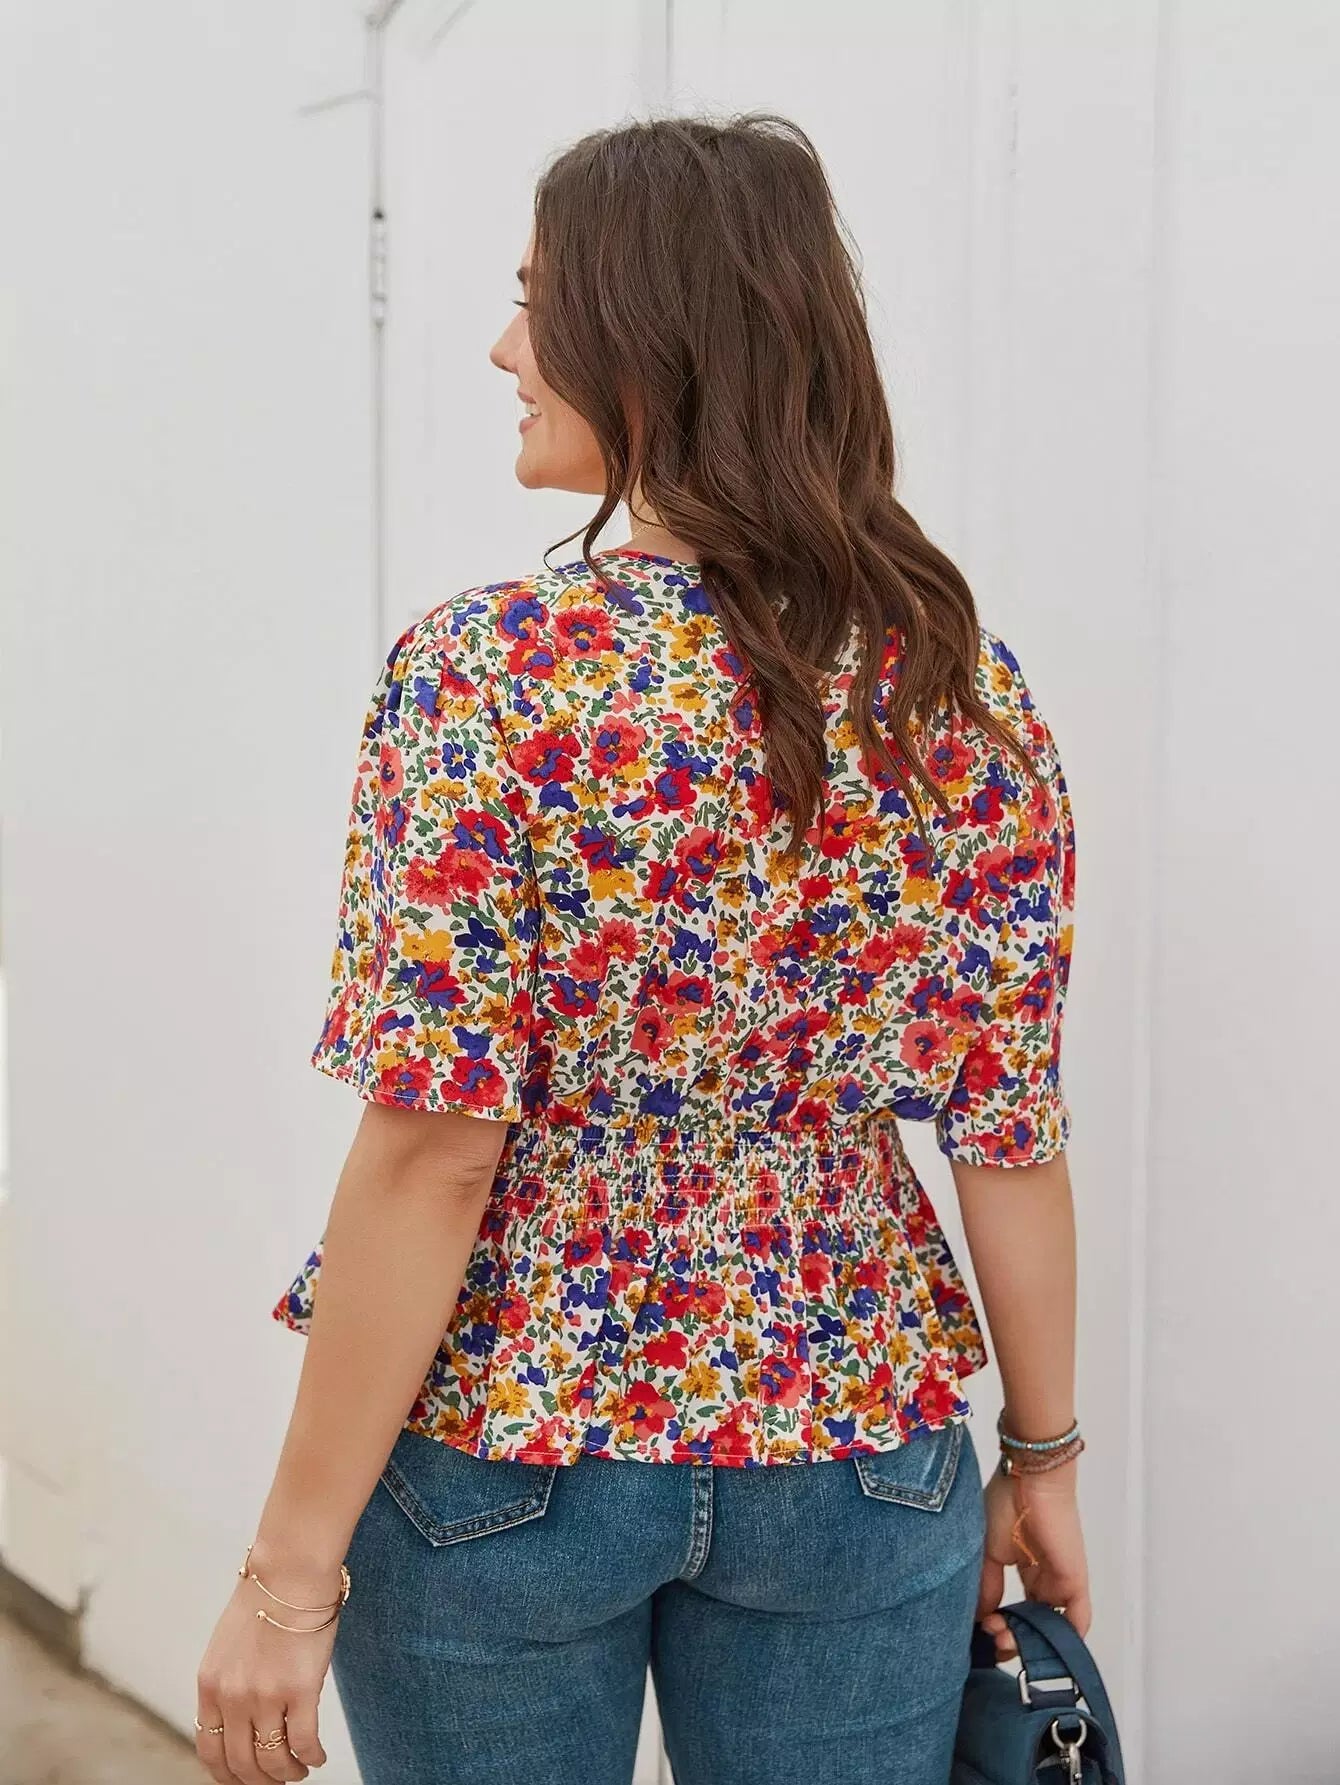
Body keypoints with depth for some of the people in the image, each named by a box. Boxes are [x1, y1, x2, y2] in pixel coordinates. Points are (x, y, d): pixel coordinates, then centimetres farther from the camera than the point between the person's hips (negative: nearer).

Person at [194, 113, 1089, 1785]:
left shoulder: (487, 672, -17)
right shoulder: (965, 688, -5)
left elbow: (437, 1145, -20)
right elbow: (1012, 1132, -2)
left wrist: (290, 1566, -12)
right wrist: (1043, 1455, 10)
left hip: (505, 1439, -3)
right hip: (854, 1446, 4)